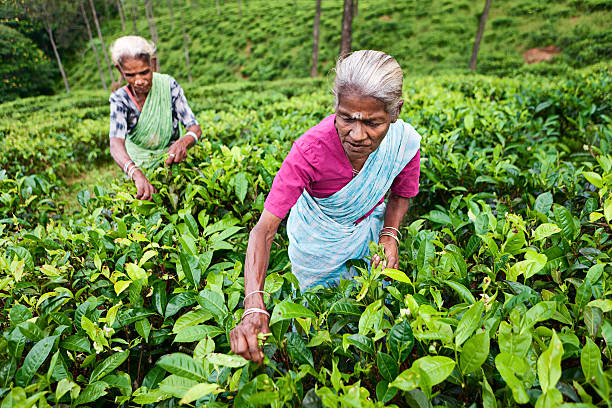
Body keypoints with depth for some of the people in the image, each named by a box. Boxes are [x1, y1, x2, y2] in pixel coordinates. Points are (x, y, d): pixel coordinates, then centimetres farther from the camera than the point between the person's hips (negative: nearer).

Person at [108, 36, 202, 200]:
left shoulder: (168, 85, -13)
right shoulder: (120, 99, -14)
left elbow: (195, 128, -16)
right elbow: (116, 143, -29)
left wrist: (183, 143, -41)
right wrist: (137, 174, -51)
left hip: (172, 161, 0)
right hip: (140, 166, 0)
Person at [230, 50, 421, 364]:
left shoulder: (404, 142, -26)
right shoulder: (311, 149, -38)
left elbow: (400, 195, -4)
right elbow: (264, 229, -40)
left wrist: (390, 234, -23)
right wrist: (254, 305, -51)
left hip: (367, 227, 3)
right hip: (318, 236, -2)